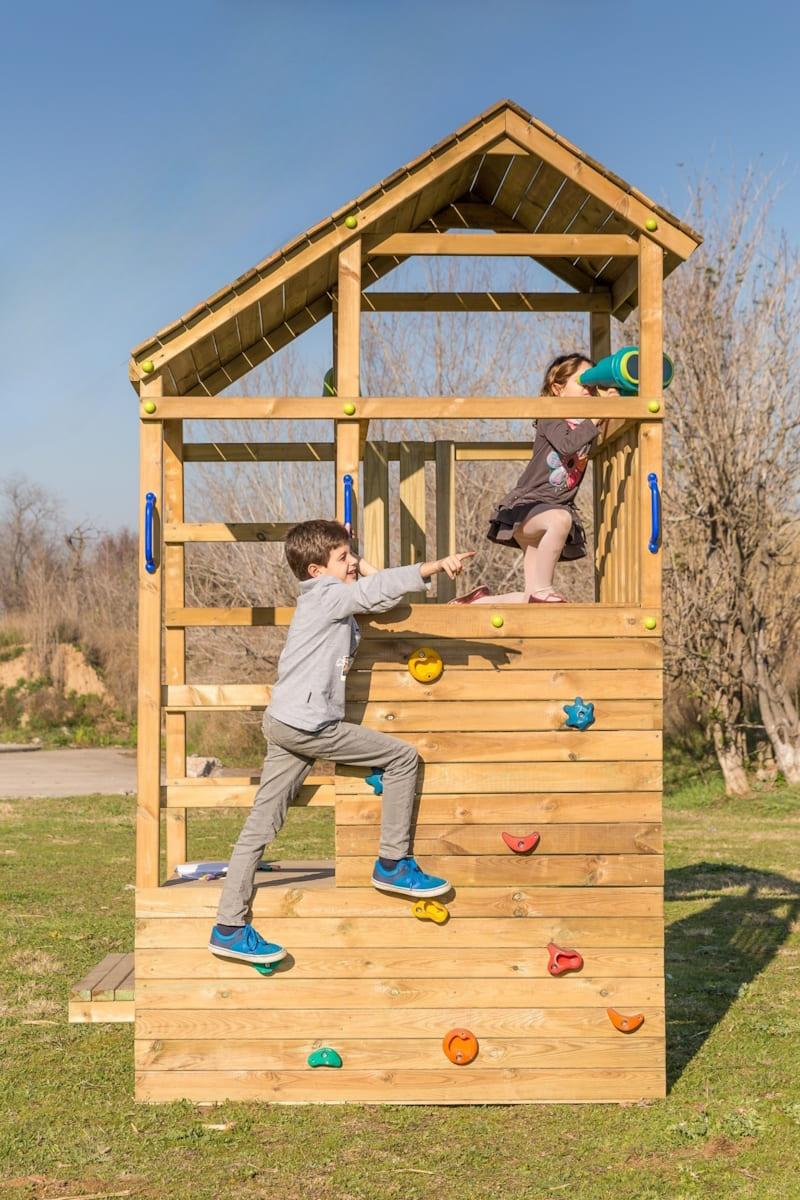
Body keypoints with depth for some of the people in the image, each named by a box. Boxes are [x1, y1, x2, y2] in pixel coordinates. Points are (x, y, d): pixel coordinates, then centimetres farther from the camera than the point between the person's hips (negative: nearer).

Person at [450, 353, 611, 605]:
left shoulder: (589, 425, 15)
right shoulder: (550, 418, -5)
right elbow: (568, 444, -25)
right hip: (526, 507, -6)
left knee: (532, 599, -4)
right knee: (560, 519, -43)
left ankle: (481, 600, 18)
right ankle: (542, 590, -31)